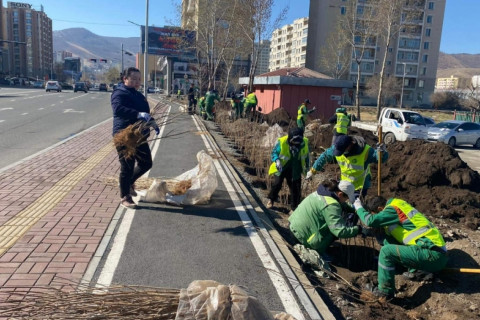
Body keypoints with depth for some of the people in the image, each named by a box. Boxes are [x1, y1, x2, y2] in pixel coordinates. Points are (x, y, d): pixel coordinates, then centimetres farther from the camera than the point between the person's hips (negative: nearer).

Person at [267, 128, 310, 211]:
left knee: (295, 188, 2)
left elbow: (305, 155, 7)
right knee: (277, 183, -7)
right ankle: (271, 199, 22)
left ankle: (295, 208, 17)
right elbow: (274, 152, -10)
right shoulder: (282, 142, -24)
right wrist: (277, 160, -29)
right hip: (281, 167, -2)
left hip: (295, 170, 3)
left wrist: (307, 166, 5)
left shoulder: (304, 143, -12)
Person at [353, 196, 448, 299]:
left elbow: (370, 221, -18)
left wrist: (359, 208, -1)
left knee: (386, 251, -15)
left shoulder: (393, 209, -9)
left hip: (432, 254, -10)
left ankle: (385, 291, -3)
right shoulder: (397, 206, 18)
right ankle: (415, 271, 19)